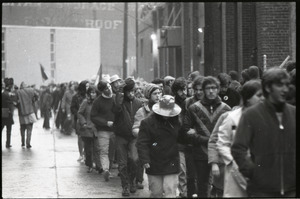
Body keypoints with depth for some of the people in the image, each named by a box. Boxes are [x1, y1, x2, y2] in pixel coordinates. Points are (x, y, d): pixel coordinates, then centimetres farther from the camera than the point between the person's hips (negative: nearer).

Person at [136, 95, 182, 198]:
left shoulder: (176, 122, 5)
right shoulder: (147, 122, -5)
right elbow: (142, 143, -8)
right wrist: (145, 160, -15)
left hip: (171, 166, 1)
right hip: (154, 165, -1)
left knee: (170, 193, -7)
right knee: (156, 193, 9)